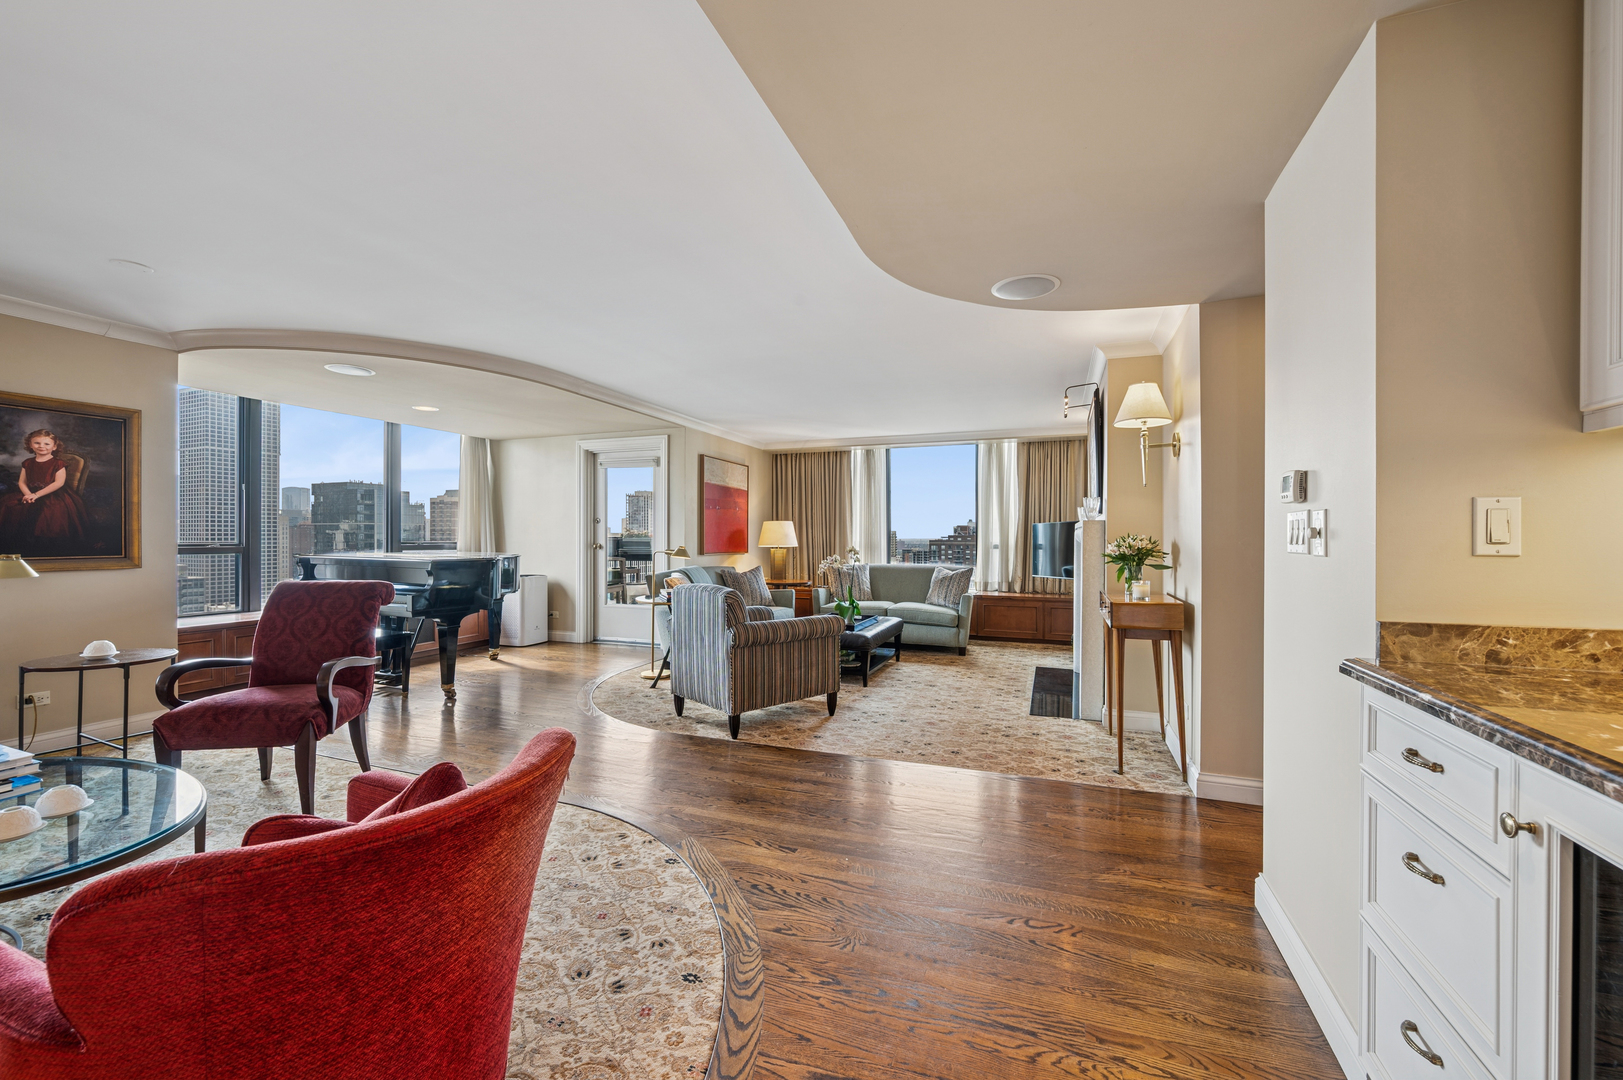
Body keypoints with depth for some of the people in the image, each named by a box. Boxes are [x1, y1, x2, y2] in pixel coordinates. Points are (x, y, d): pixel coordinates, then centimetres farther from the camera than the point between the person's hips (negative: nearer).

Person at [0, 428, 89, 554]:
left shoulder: (58, 463, -1)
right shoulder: (27, 463, 15)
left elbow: (59, 483, -11)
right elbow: (22, 482, 11)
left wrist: (37, 495, -15)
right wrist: (28, 495, -10)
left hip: (54, 496, -6)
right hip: (30, 493, 6)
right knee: (10, 509, -18)